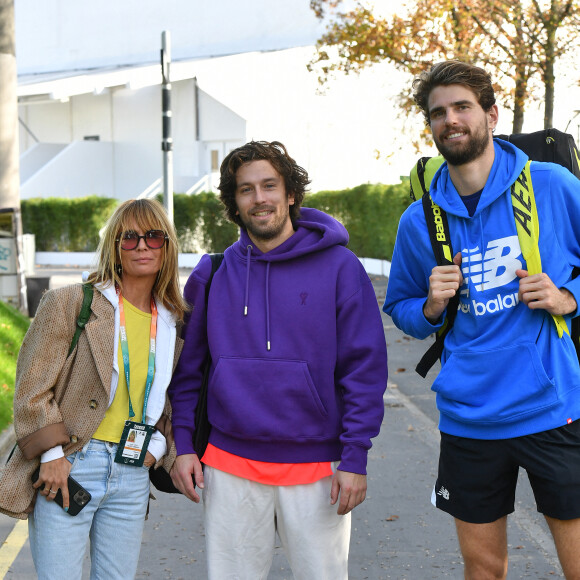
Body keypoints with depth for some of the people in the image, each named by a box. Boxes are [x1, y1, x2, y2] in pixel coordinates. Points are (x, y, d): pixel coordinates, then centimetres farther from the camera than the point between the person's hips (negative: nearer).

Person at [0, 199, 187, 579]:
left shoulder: (173, 324, 11)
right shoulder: (69, 303, -4)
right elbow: (33, 386, -6)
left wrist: (158, 444, 4)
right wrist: (53, 454, -11)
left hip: (132, 476, 5)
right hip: (68, 469, -4)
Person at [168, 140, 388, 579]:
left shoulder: (338, 267, -3)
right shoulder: (212, 274, 5)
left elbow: (365, 366, -4)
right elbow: (189, 367, 12)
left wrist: (355, 458, -9)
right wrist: (184, 444, 4)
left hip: (316, 469, -2)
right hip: (229, 465, 2)